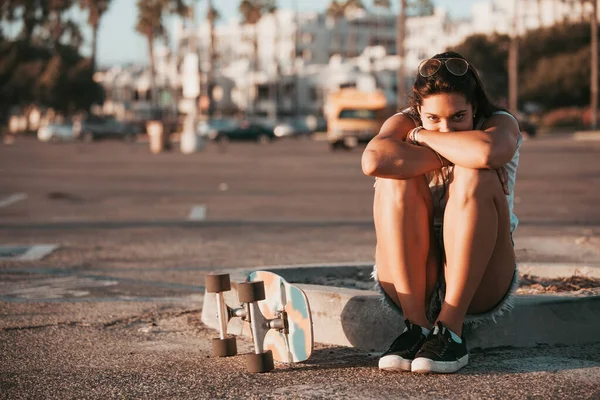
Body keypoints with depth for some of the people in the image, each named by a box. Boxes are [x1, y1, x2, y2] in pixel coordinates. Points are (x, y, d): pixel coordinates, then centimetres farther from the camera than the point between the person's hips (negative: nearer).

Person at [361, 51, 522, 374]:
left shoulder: (500, 124, -4)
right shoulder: (404, 123, 0)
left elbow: (486, 152, -33)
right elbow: (374, 161, -27)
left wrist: (422, 137, -17)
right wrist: (452, 155, -22)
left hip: (479, 285, -1)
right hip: (408, 280, 1)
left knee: (475, 177, -25)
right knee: (397, 178, -22)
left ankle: (450, 329, -30)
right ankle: (415, 324, -26)